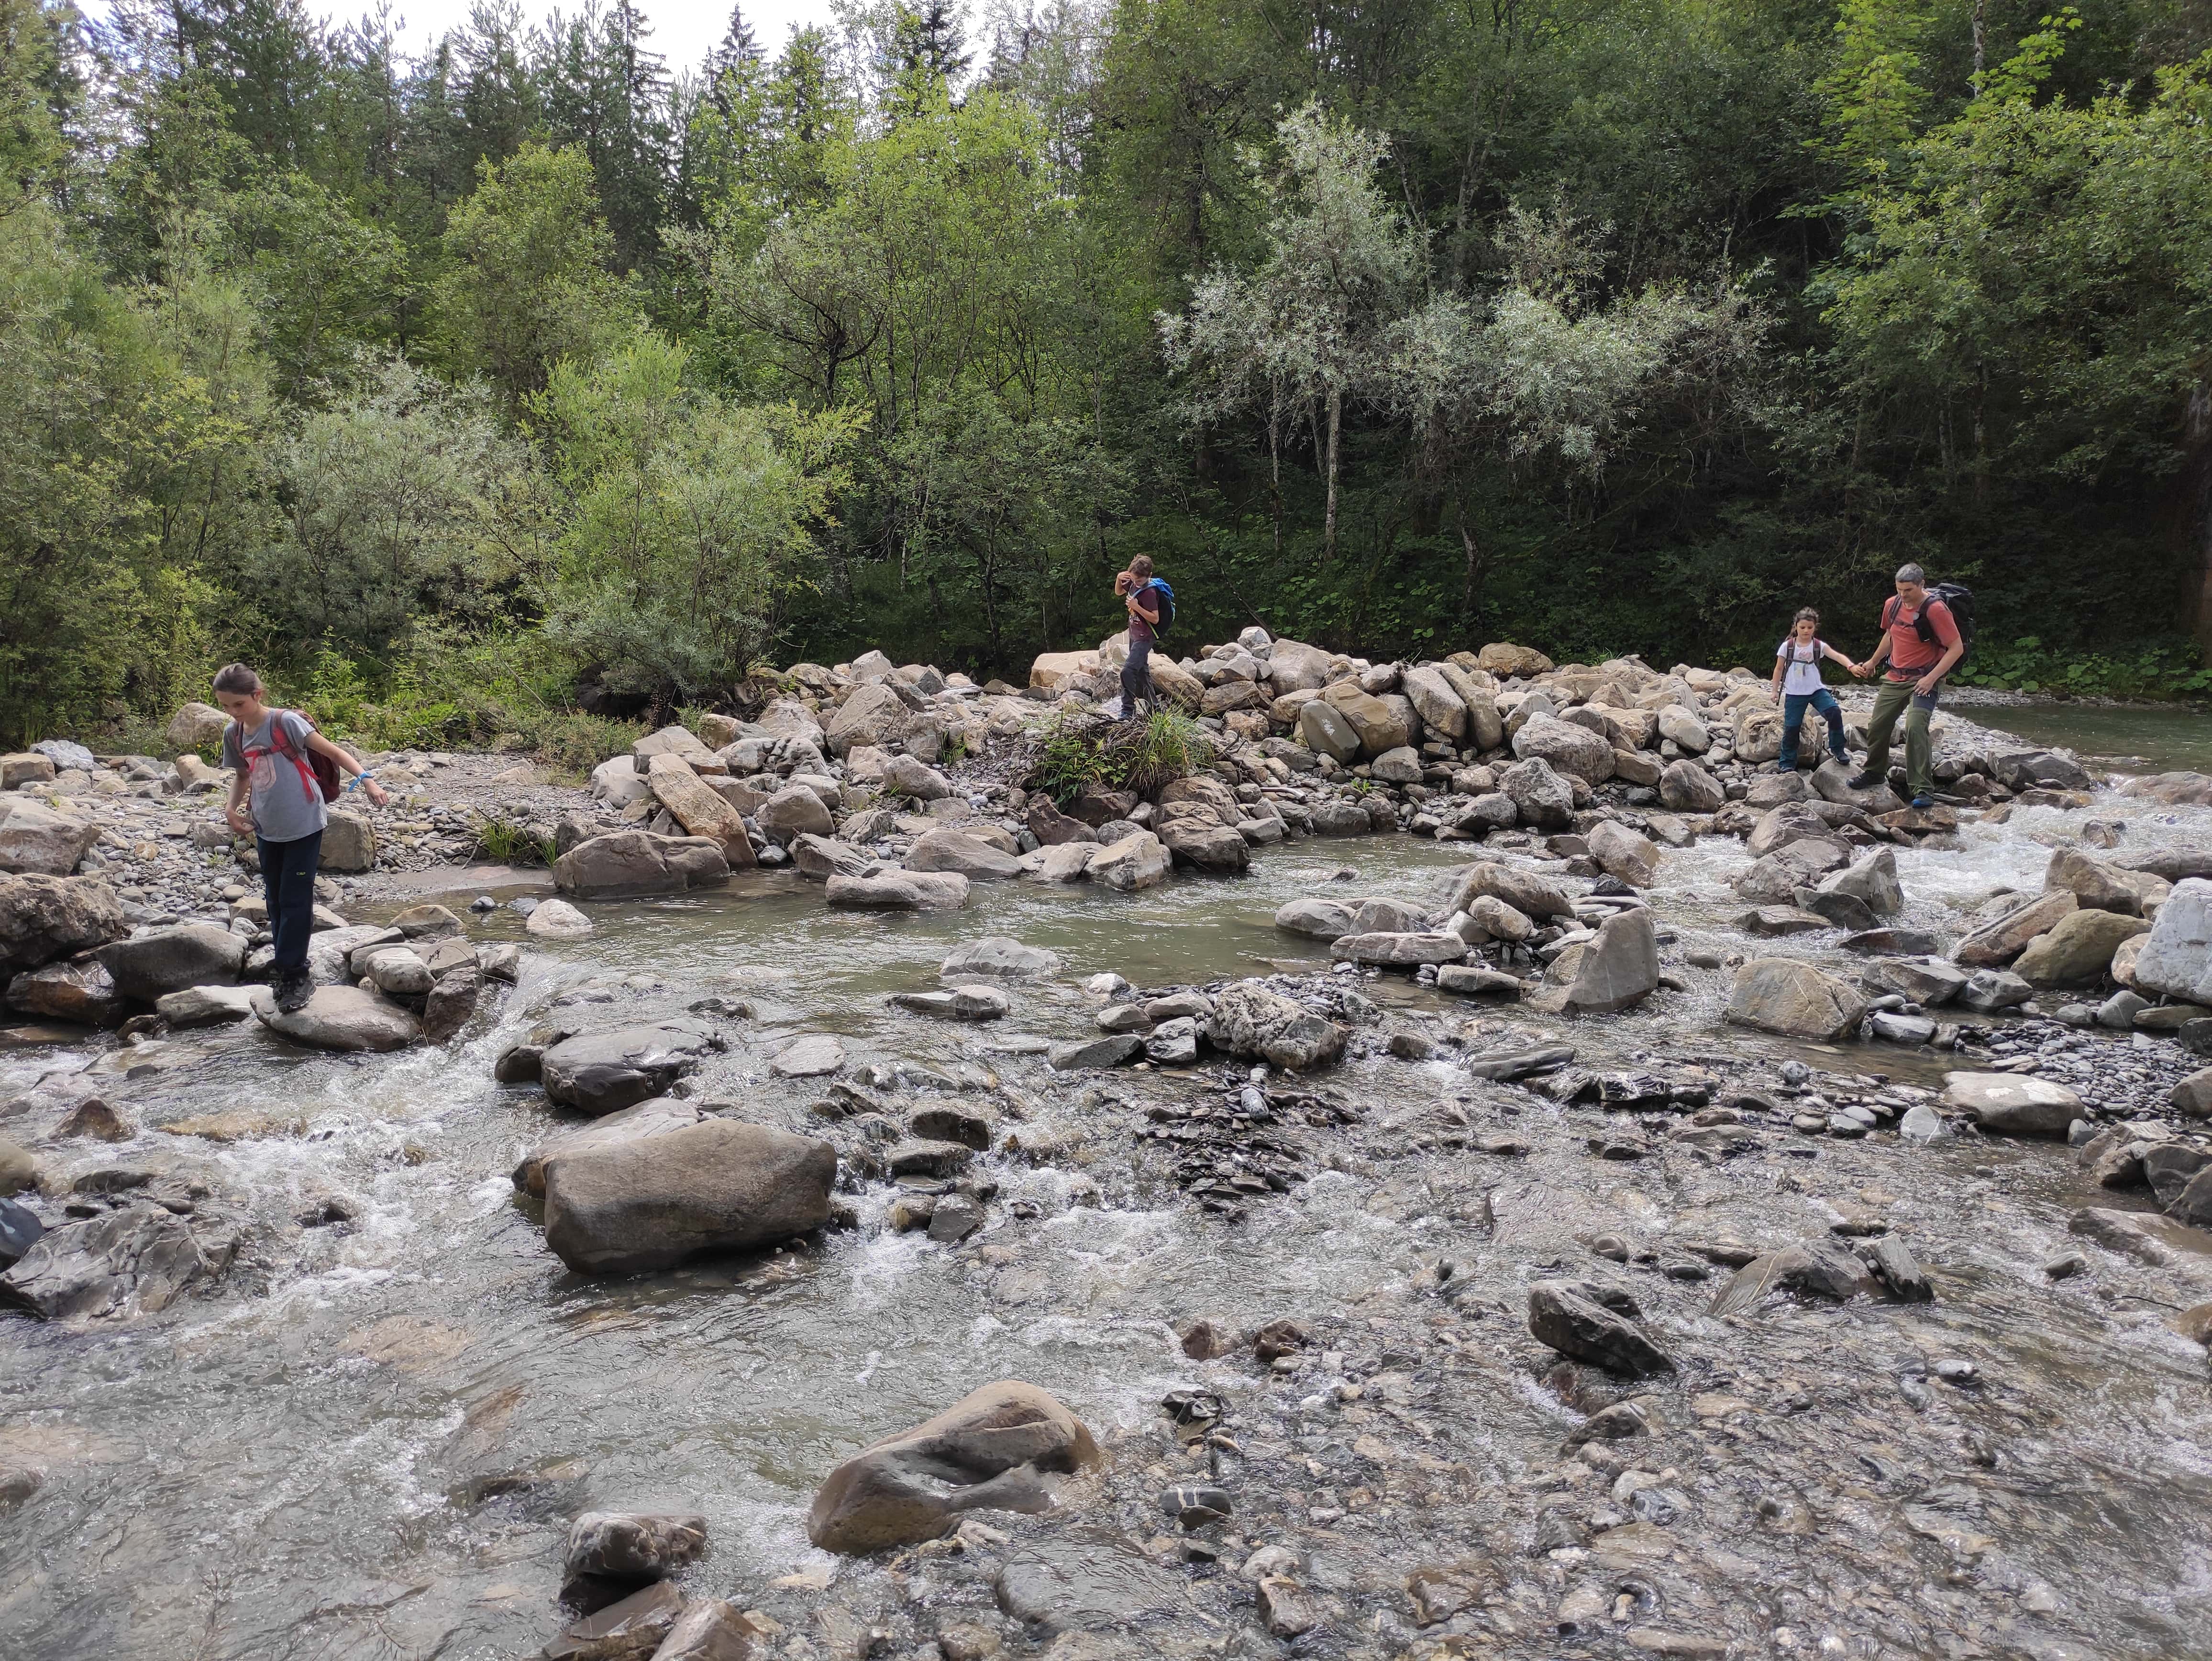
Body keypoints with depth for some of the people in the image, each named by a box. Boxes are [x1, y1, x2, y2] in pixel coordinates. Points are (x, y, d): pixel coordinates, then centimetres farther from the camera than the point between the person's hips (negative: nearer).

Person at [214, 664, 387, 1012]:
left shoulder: (286, 722, -15)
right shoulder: (234, 734, 4)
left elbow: (332, 751, -15)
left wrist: (366, 779, -29)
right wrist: (231, 808, 5)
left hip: (303, 826, -6)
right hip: (267, 830, 6)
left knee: (294, 901, -3)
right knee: (276, 902, 11)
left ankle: (293, 974, 4)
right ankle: (289, 972, 22)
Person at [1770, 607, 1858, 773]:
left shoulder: (1819, 646, -4)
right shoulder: (1787, 646, -5)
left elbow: (1837, 656, -18)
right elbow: (1779, 669, 4)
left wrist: (1851, 666, -36)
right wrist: (1775, 690, 5)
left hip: (1816, 690, 1)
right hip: (1794, 693, -1)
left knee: (1834, 711, -20)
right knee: (1791, 728, 0)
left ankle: (1837, 750, -3)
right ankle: (1787, 763, 14)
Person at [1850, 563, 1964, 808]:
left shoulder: (1935, 609, -18)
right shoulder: (1893, 605, 3)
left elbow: (1957, 648, -17)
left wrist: (1931, 678, -23)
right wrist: (1873, 662, 30)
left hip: (1924, 680, -7)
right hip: (1895, 678, 7)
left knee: (1915, 726, -24)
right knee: (1877, 726, 11)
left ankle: (1923, 790, -24)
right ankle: (1875, 772, 35)